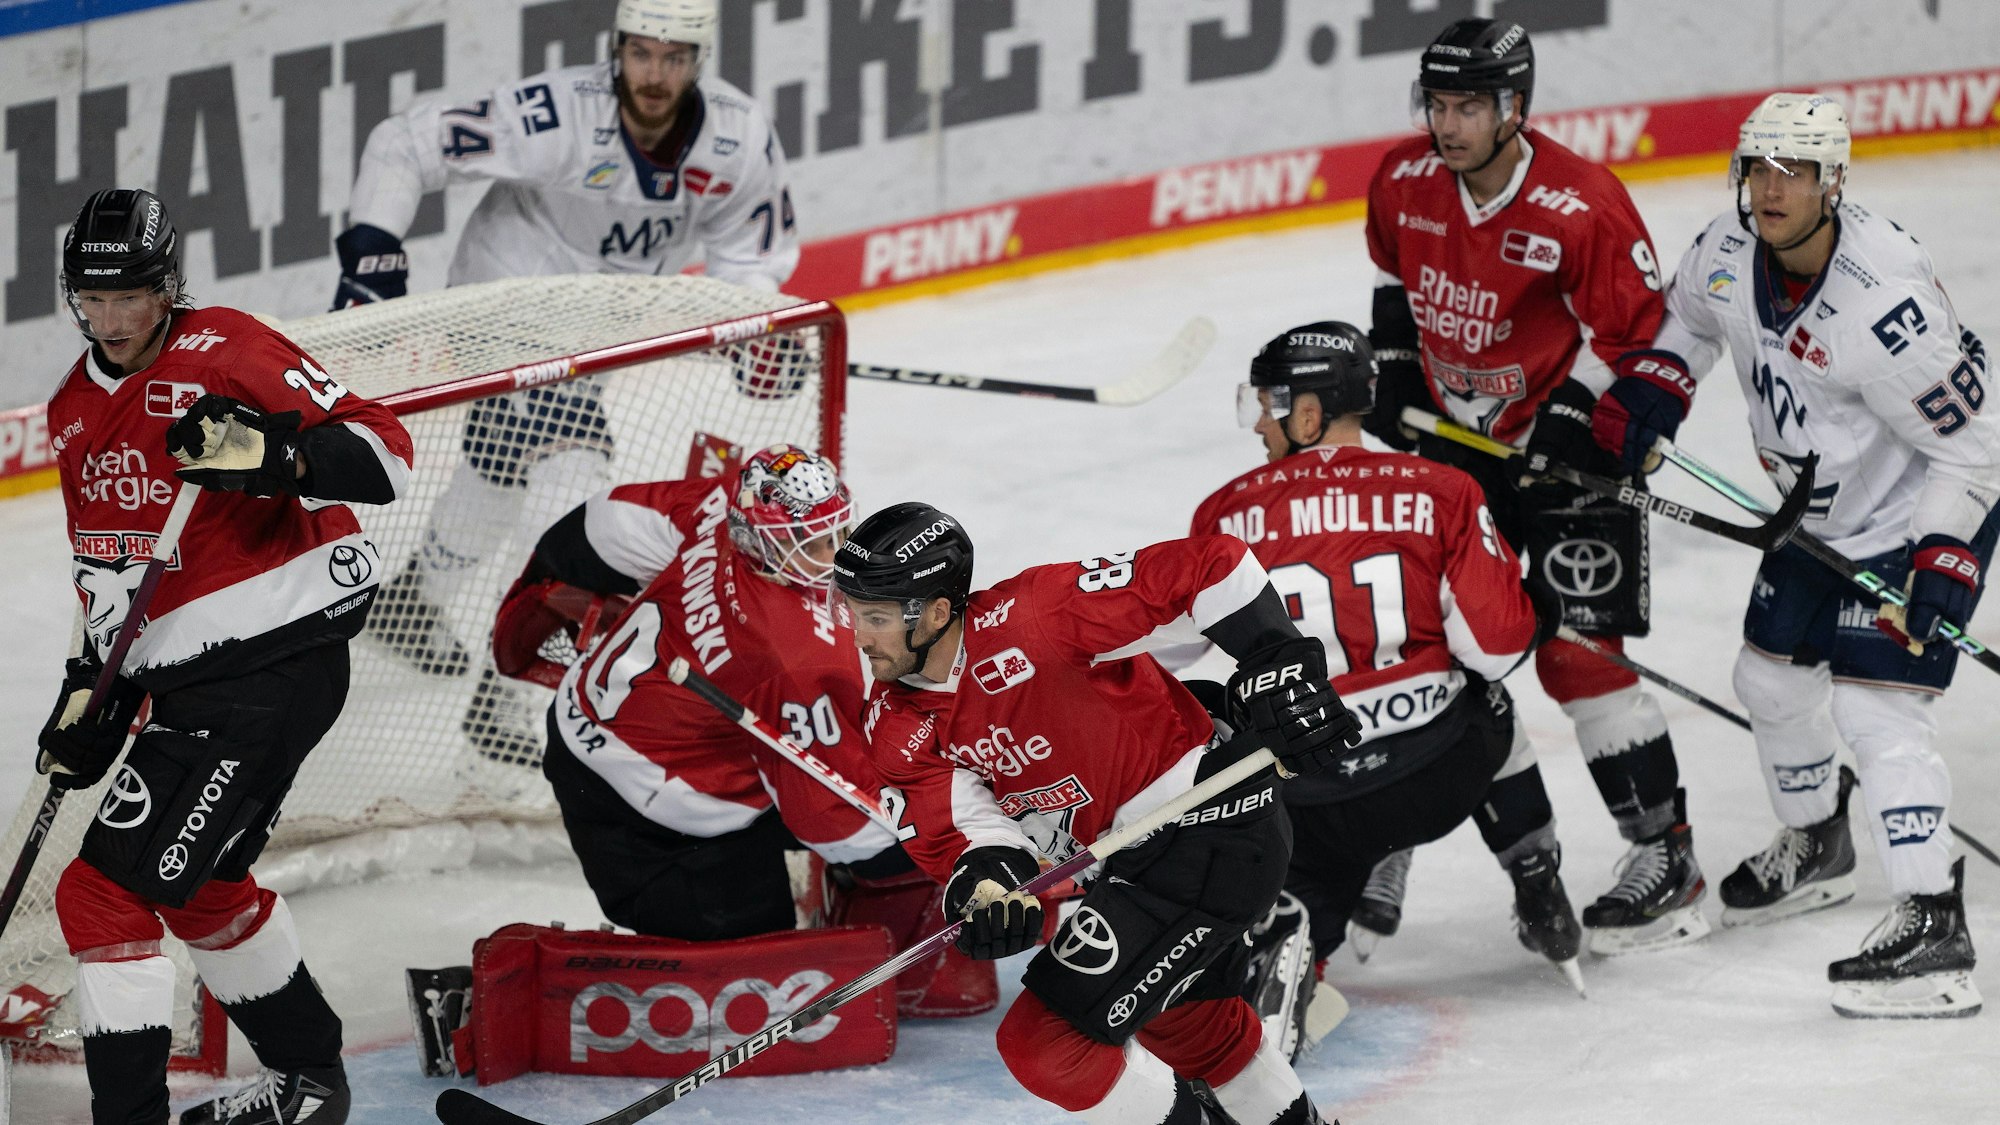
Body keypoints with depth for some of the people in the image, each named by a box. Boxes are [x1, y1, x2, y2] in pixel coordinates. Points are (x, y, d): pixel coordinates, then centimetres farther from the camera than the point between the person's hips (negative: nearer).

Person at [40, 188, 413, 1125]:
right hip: (187, 680, 10)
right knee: (198, 881, 26)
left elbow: (383, 452, -18)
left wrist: (275, 454, -35)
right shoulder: (76, 410, 14)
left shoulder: (223, 352, -13)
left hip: (274, 655, -10)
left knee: (107, 891, -14)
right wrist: (93, 680, 14)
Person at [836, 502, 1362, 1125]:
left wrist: (1280, 671, -26)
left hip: (1213, 833, -10)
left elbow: (1211, 566, -25)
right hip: (1134, 856, 10)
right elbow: (952, 828, -11)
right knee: (1185, 1021, 34)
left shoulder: (1027, 619, -26)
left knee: (1044, 1043, -14)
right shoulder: (898, 723, -4)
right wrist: (985, 881, -33)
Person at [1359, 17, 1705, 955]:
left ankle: (1667, 856, -2)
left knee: (1576, 653, -10)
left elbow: (1637, 327, -17)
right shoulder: (1404, 182, -6)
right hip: (1453, 435, 6)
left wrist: (1568, 421, -22)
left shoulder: (1581, 208, -25)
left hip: (1569, 442, -6)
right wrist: (1395, 370, 9)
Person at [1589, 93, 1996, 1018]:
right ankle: (1814, 848, 46)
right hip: (1821, 515, 9)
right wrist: (1647, 389, -2)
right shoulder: (1728, 252, -11)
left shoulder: (1882, 301, -34)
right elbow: (1689, 319, 15)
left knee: (1874, 706, -18)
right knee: (1771, 679, 20)